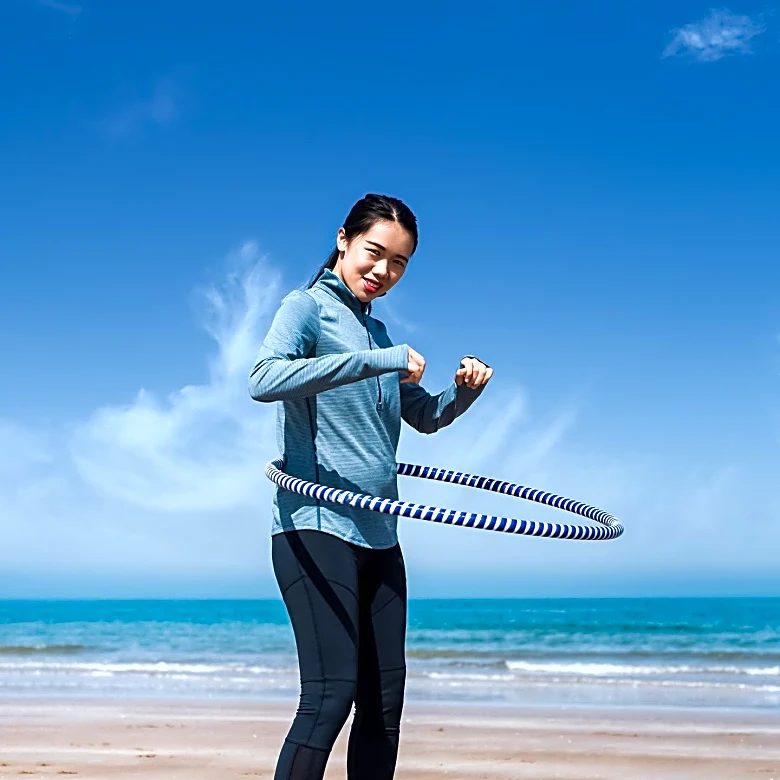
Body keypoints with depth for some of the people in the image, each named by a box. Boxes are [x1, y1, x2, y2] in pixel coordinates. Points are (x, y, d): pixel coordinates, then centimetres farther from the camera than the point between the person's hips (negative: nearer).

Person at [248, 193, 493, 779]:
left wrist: (465, 390, 6)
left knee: (384, 700, 7)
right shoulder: (307, 308, -2)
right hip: (316, 526, -8)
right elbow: (264, 380, -23)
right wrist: (378, 361, -27)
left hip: (379, 535, 8)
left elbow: (425, 417, 28)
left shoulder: (379, 333, 18)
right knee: (331, 695, -17)